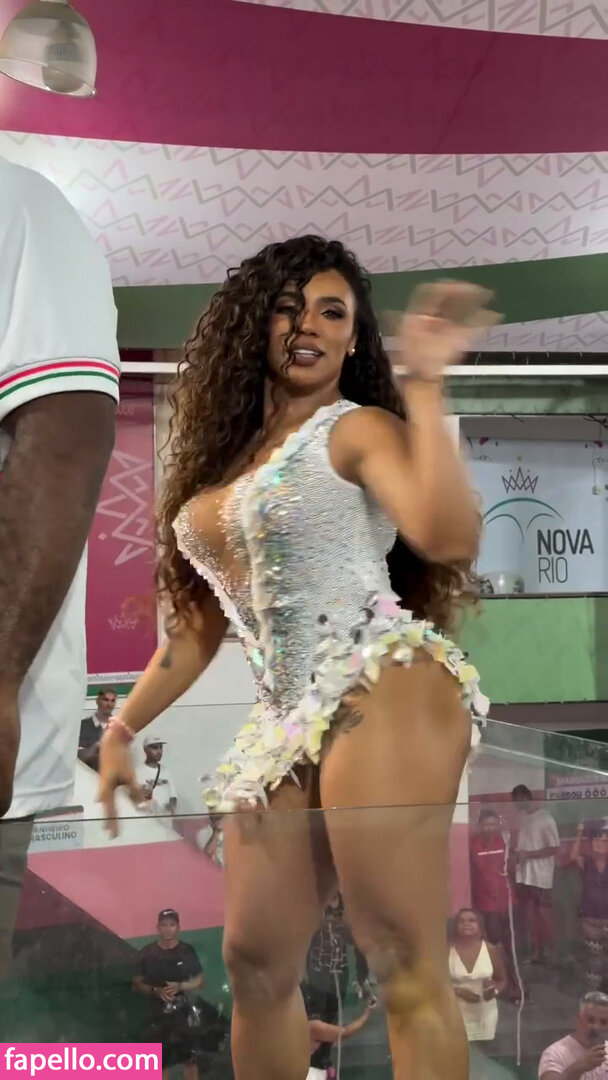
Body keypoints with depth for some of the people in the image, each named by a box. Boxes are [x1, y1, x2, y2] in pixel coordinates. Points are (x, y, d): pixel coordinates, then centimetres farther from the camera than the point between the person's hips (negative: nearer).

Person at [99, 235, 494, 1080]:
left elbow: (449, 538, -20)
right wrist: (122, 729, 19)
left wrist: (426, 383, -17)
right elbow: (199, 621, 23)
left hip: (381, 694, -7)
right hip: (286, 722, 8)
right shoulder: (225, 454, 21)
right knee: (255, 964, 10)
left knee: (406, 966, -9)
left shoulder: (361, 429, 1)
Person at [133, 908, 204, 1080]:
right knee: (160, 1062, 8)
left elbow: (200, 980, 3)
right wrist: (155, 990, -15)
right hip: (158, 1013, 1)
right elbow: (137, 983, 3)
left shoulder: (187, 951, -2)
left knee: (189, 1060, 0)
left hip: (183, 1012, -1)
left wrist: (180, 986, -15)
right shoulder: (147, 953, -1)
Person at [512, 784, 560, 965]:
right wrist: (517, 852, 1)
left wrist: (528, 854, -18)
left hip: (540, 876, -7)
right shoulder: (524, 818, 9)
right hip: (523, 874, 7)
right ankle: (535, 948, 21)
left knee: (542, 913, 2)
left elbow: (554, 848, -15)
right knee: (527, 913, 11)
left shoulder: (545, 819, -14)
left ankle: (544, 950, 13)